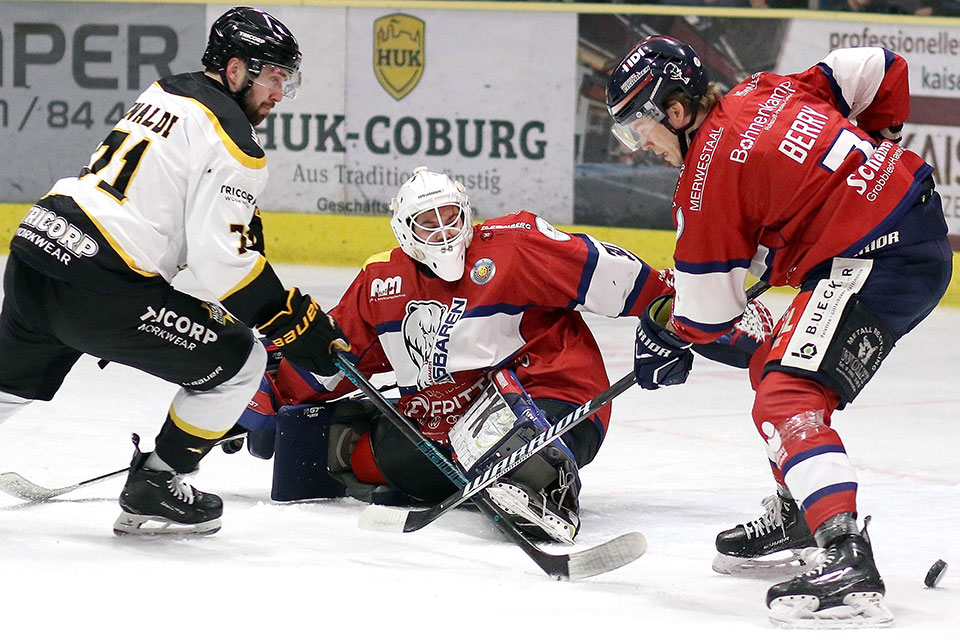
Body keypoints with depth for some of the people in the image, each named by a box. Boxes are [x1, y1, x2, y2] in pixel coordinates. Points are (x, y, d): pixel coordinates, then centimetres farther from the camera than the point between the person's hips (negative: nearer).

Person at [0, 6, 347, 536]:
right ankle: (152, 493, 11)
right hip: (96, 285, -9)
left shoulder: (166, 94, 19)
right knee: (237, 362, 5)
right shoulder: (231, 140, -8)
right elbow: (224, 259, -14)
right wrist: (300, 325, -7)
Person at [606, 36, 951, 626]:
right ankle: (798, 516, 39)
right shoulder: (765, 91, 11)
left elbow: (711, 307, -2)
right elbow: (880, 68, 13)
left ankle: (849, 563, -36)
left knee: (786, 399, -20)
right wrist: (875, 144, 27)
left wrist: (668, 339, 19)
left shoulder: (708, 176, -9)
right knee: (775, 363, 24)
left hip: (873, 262, -10)